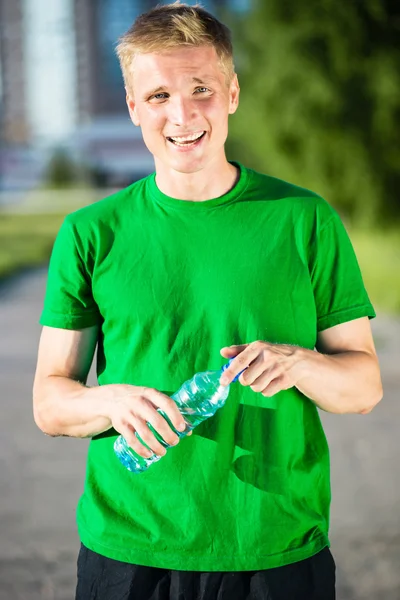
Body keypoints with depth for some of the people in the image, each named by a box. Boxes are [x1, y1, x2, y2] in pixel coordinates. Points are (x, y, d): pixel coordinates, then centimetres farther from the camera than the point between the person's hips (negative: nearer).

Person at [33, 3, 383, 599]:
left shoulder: (306, 221, 0)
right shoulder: (91, 235, 0)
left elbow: (365, 384, 2)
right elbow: (49, 401, 2)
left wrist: (297, 363, -18)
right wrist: (114, 401, -19)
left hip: (278, 551, 0)